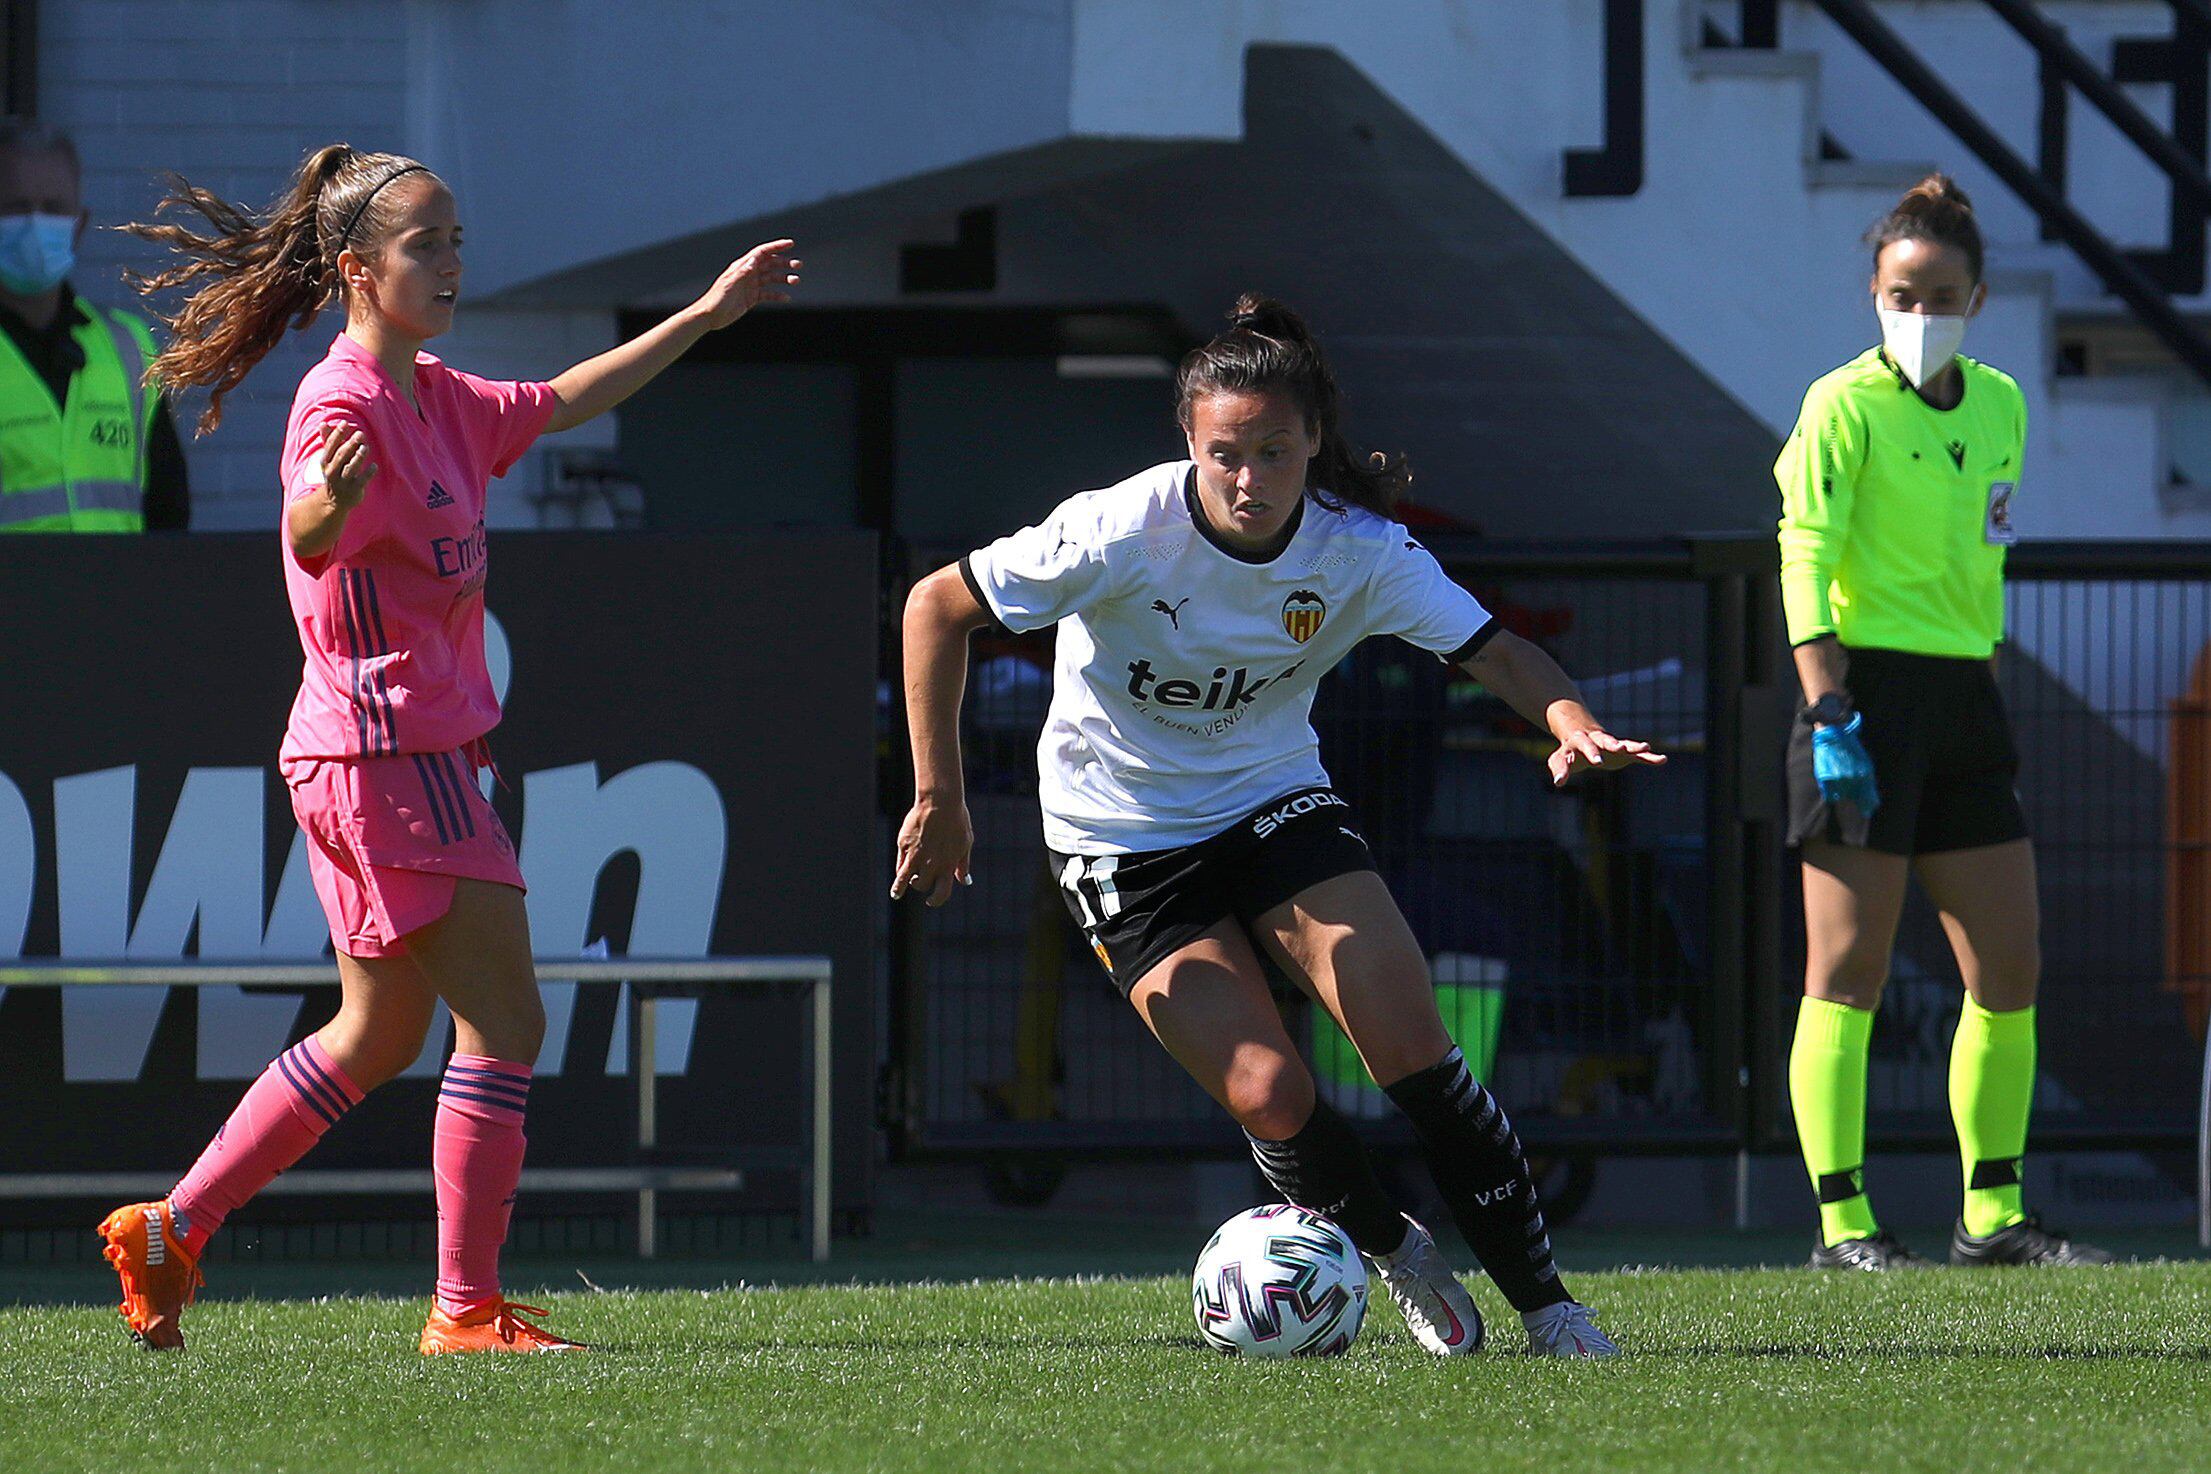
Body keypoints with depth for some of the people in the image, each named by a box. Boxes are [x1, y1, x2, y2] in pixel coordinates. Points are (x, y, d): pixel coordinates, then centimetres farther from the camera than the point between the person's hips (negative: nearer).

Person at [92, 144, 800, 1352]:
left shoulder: (439, 403, 13)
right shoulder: (345, 404, -16)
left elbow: (565, 402, 30)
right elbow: (308, 537, -34)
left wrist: (710, 314, 31)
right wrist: (329, 499, -58)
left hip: (418, 750, 10)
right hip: (385, 751, -10)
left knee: (379, 1037, 15)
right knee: (504, 1021, -9)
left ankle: (167, 1230, 18)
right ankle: (467, 1310, -6)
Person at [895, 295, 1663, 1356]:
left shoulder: (1359, 551, -16)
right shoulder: (1124, 533, -24)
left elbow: (1496, 652, -14)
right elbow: (936, 606, -15)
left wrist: (1573, 724, -37)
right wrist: (940, 799, -15)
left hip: (1273, 800, 2)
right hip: (1122, 842, -2)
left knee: (1412, 1050, -14)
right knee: (1268, 1096, -16)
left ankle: (1543, 1307, -4)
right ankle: (1393, 1250, 13)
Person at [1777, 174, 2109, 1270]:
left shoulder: (1999, 407, 12)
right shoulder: (1845, 405, -8)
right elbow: (1804, 562, -14)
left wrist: (1981, 697, 18)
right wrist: (1829, 715, -22)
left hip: (1965, 696, 7)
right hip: (1868, 690, -7)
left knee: (2010, 973, 6)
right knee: (1848, 974, -4)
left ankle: (1991, 1216, 15)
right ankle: (1843, 1226, -3)